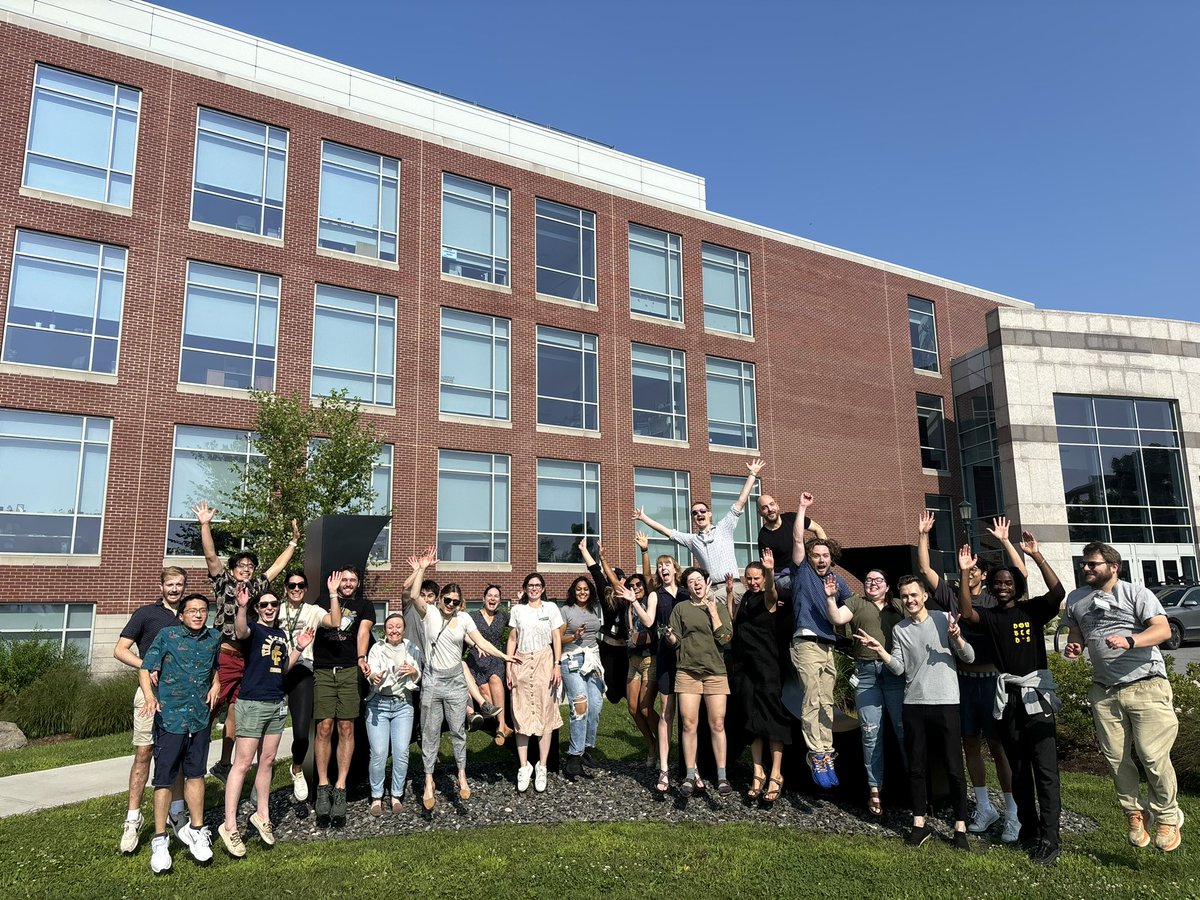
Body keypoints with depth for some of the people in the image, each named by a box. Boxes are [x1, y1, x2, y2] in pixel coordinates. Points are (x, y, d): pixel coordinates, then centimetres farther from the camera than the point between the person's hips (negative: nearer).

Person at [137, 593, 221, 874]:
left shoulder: (214, 638, 7)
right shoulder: (167, 635, -5)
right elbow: (145, 670, -8)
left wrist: (216, 684, 8)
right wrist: (150, 697, -23)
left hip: (200, 717, 4)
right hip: (170, 716, -4)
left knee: (196, 774, 12)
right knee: (164, 777, 0)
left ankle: (195, 830, 25)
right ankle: (160, 840, 12)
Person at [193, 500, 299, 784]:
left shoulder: (255, 588, 15)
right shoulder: (223, 583, 4)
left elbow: (277, 566, 23)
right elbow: (210, 556, -6)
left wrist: (293, 542, 24)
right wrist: (205, 525, -15)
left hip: (246, 659, 5)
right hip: (223, 656, -5)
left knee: (234, 713, 10)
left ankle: (223, 765, 19)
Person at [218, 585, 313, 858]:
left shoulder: (281, 633, 14)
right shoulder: (253, 628, -6)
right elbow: (240, 633, -31)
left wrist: (299, 649, 6)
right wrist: (241, 607, -48)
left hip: (276, 703, 7)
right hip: (252, 702, -7)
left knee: (267, 761, 12)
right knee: (243, 763, -6)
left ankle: (262, 815, 23)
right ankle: (229, 826, -1)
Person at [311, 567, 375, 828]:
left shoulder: (364, 606, 10)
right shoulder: (324, 601, 16)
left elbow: (363, 631, -8)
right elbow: (334, 623, 1)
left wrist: (361, 657, -23)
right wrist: (333, 594, -4)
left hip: (349, 670, -1)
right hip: (323, 670, 1)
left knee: (346, 728, -3)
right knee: (324, 727, -4)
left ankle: (340, 787, 2)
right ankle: (323, 786, 3)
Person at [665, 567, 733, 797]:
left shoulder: (720, 608, 10)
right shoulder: (681, 608, 10)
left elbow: (724, 639, -2)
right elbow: (675, 642, 7)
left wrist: (713, 611, -5)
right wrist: (670, 636, -15)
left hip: (716, 671, 0)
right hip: (687, 671, 0)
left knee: (717, 725, -2)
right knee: (689, 724, -3)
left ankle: (722, 776, 7)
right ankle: (690, 776, 6)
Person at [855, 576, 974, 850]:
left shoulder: (943, 619, 0)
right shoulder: (899, 629, 9)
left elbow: (969, 657, -2)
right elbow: (898, 668, 4)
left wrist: (957, 638, -21)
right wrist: (878, 649, -11)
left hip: (945, 703, -3)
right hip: (914, 704, 3)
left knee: (954, 768, 1)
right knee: (916, 768, 9)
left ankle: (960, 827, 12)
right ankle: (919, 824, 19)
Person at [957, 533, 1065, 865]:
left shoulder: (1032, 609, 2)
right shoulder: (990, 617, 7)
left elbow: (1057, 592, -16)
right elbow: (965, 612, -14)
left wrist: (1037, 556, -22)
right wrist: (964, 573, -18)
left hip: (1036, 692, -3)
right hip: (1007, 695, 3)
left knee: (1045, 768, -9)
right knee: (1018, 767, 12)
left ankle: (1049, 839, -7)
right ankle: (1028, 828, 24)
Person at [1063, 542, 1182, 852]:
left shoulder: (1136, 594, -4)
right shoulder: (1076, 599, 11)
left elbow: (1163, 630, -14)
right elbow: (1075, 633, 21)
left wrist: (1129, 641, -30)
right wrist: (1073, 647, -2)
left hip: (1146, 686, -4)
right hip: (1105, 692, 4)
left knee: (1153, 756, -5)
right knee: (1116, 757, 5)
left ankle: (1168, 817, 15)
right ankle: (1134, 814, 23)